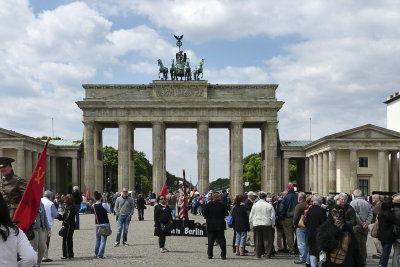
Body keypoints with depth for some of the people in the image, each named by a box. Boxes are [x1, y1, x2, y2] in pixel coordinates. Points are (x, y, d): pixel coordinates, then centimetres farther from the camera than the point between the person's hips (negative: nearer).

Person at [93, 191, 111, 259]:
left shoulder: (93, 206, -1)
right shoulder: (103, 204, -13)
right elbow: (109, 211, 1)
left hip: (97, 224, 4)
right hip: (105, 223, -4)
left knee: (98, 239, 18)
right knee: (103, 240, -3)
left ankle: (96, 254, 27)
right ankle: (100, 255, -9)